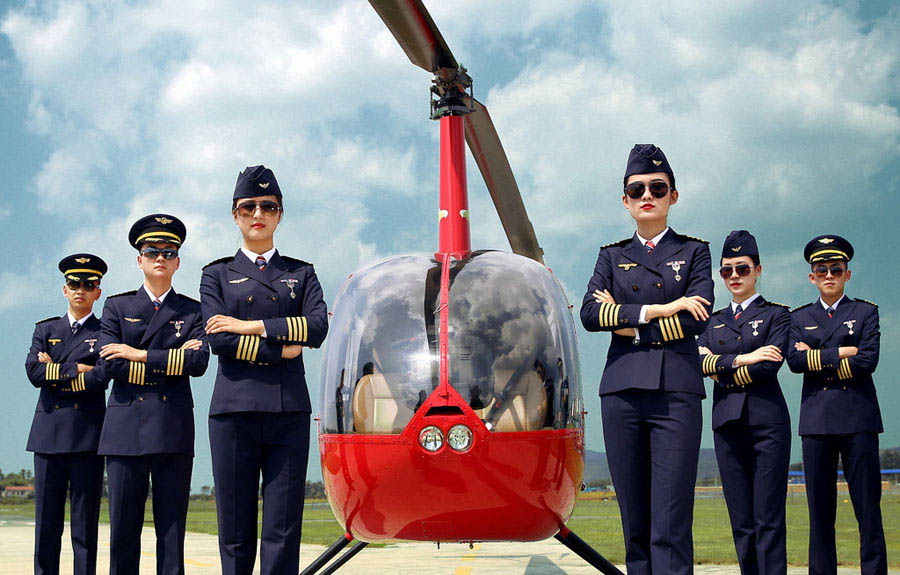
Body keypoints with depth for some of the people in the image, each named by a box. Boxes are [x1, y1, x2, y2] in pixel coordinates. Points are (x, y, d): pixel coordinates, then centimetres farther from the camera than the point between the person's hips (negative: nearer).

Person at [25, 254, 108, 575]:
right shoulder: (45, 329, 17)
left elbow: (101, 379, -10)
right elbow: (34, 372, 0)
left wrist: (55, 371, -4)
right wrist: (76, 369, -5)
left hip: (88, 435, -3)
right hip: (48, 432, 3)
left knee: (85, 525, -1)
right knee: (47, 523, 4)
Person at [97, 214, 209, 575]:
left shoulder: (192, 311, 12)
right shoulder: (117, 307, 13)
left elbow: (199, 362, -5)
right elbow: (109, 363, -2)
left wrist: (140, 354, -8)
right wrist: (171, 361, -5)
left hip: (174, 429, 0)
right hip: (126, 429, 0)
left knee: (172, 529, 0)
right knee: (123, 529, 1)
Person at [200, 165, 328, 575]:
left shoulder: (301, 274, 16)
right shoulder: (217, 275, 13)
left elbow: (318, 326, -3)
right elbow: (218, 339, -4)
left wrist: (251, 326, -7)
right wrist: (279, 349, -6)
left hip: (289, 410, 1)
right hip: (234, 411, -1)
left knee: (284, 531, -3)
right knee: (235, 531, 2)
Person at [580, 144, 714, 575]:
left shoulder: (694, 251, 12)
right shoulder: (612, 256, 17)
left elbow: (696, 322, -4)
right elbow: (589, 313, 0)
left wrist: (626, 322, -2)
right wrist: (657, 310, -7)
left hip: (676, 393, -2)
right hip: (621, 392, 3)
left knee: (670, 524, -10)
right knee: (635, 522, 3)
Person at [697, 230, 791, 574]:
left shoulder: (777, 314, 6)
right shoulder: (714, 321, 18)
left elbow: (770, 366, -9)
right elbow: (699, 362, 1)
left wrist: (722, 371, -4)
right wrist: (741, 358, -11)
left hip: (766, 421, -4)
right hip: (726, 424, 4)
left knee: (769, 520, -7)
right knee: (741, 522, 4)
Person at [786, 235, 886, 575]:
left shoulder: (866, 312, 10)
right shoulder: (799, 318, 15)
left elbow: (868, 361, -6)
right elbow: (794, 361, -3)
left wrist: (817, 358, -5)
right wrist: (841, 352, -8)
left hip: (858, 419, -2)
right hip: (816, 419, 2)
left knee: (868, 508, -3)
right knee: (820, 511, 3)